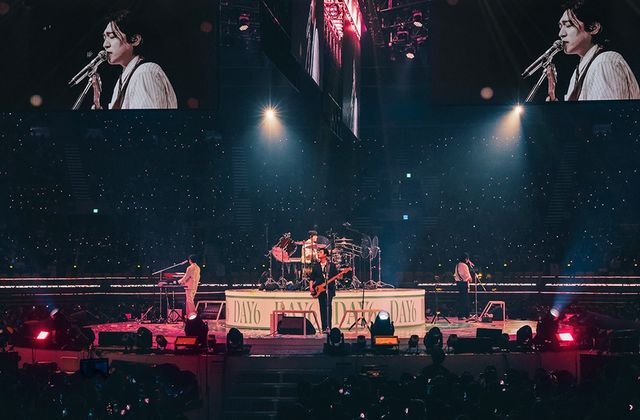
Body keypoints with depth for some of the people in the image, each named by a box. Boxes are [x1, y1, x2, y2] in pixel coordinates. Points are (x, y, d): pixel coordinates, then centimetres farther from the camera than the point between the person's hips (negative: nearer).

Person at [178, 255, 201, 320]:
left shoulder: (190, 268, -16)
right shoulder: (198, 268, 9)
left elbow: (186, 277, -12)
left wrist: (180, 281, 5)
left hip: (189, 286, -8)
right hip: (195, 286, 8)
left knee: (189, 300, -8)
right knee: (190, 299, 13)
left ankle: (193, 313, -18)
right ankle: (188, 314, 15)